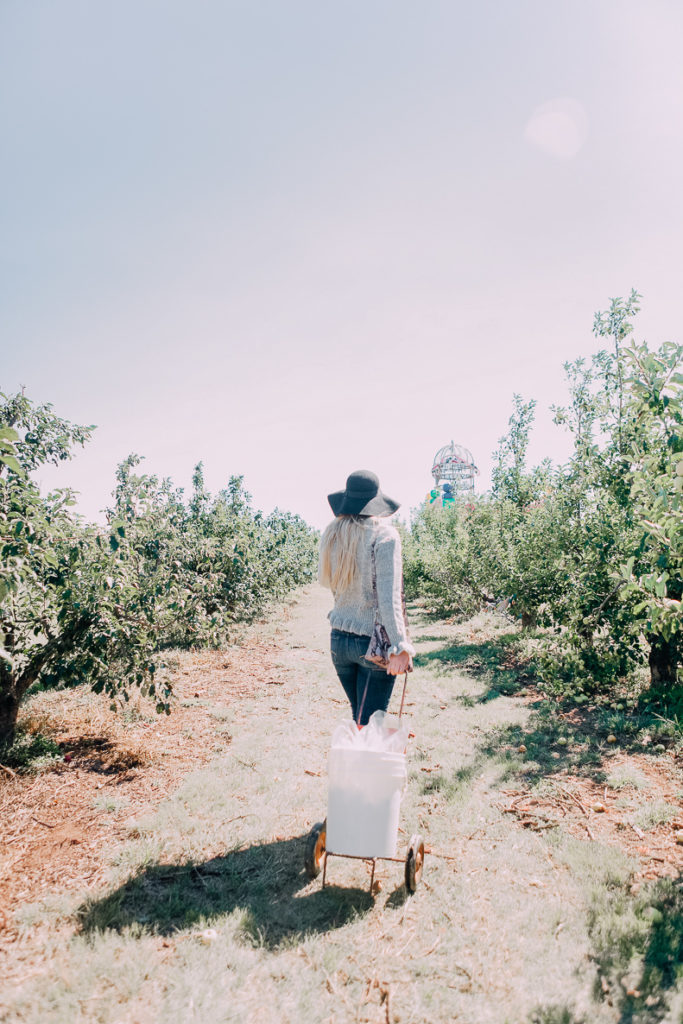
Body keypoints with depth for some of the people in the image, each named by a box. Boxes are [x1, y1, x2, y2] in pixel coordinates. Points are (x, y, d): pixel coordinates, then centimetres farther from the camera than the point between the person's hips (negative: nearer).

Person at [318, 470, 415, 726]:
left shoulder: (332, 534, 2)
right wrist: (400, 647, -21)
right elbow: (389, 596, -21)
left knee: (359, 717, 22)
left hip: (339, 640, 5)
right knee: (368, 723, 5)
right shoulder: (384, 534, -14)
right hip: (375, 645, -5)